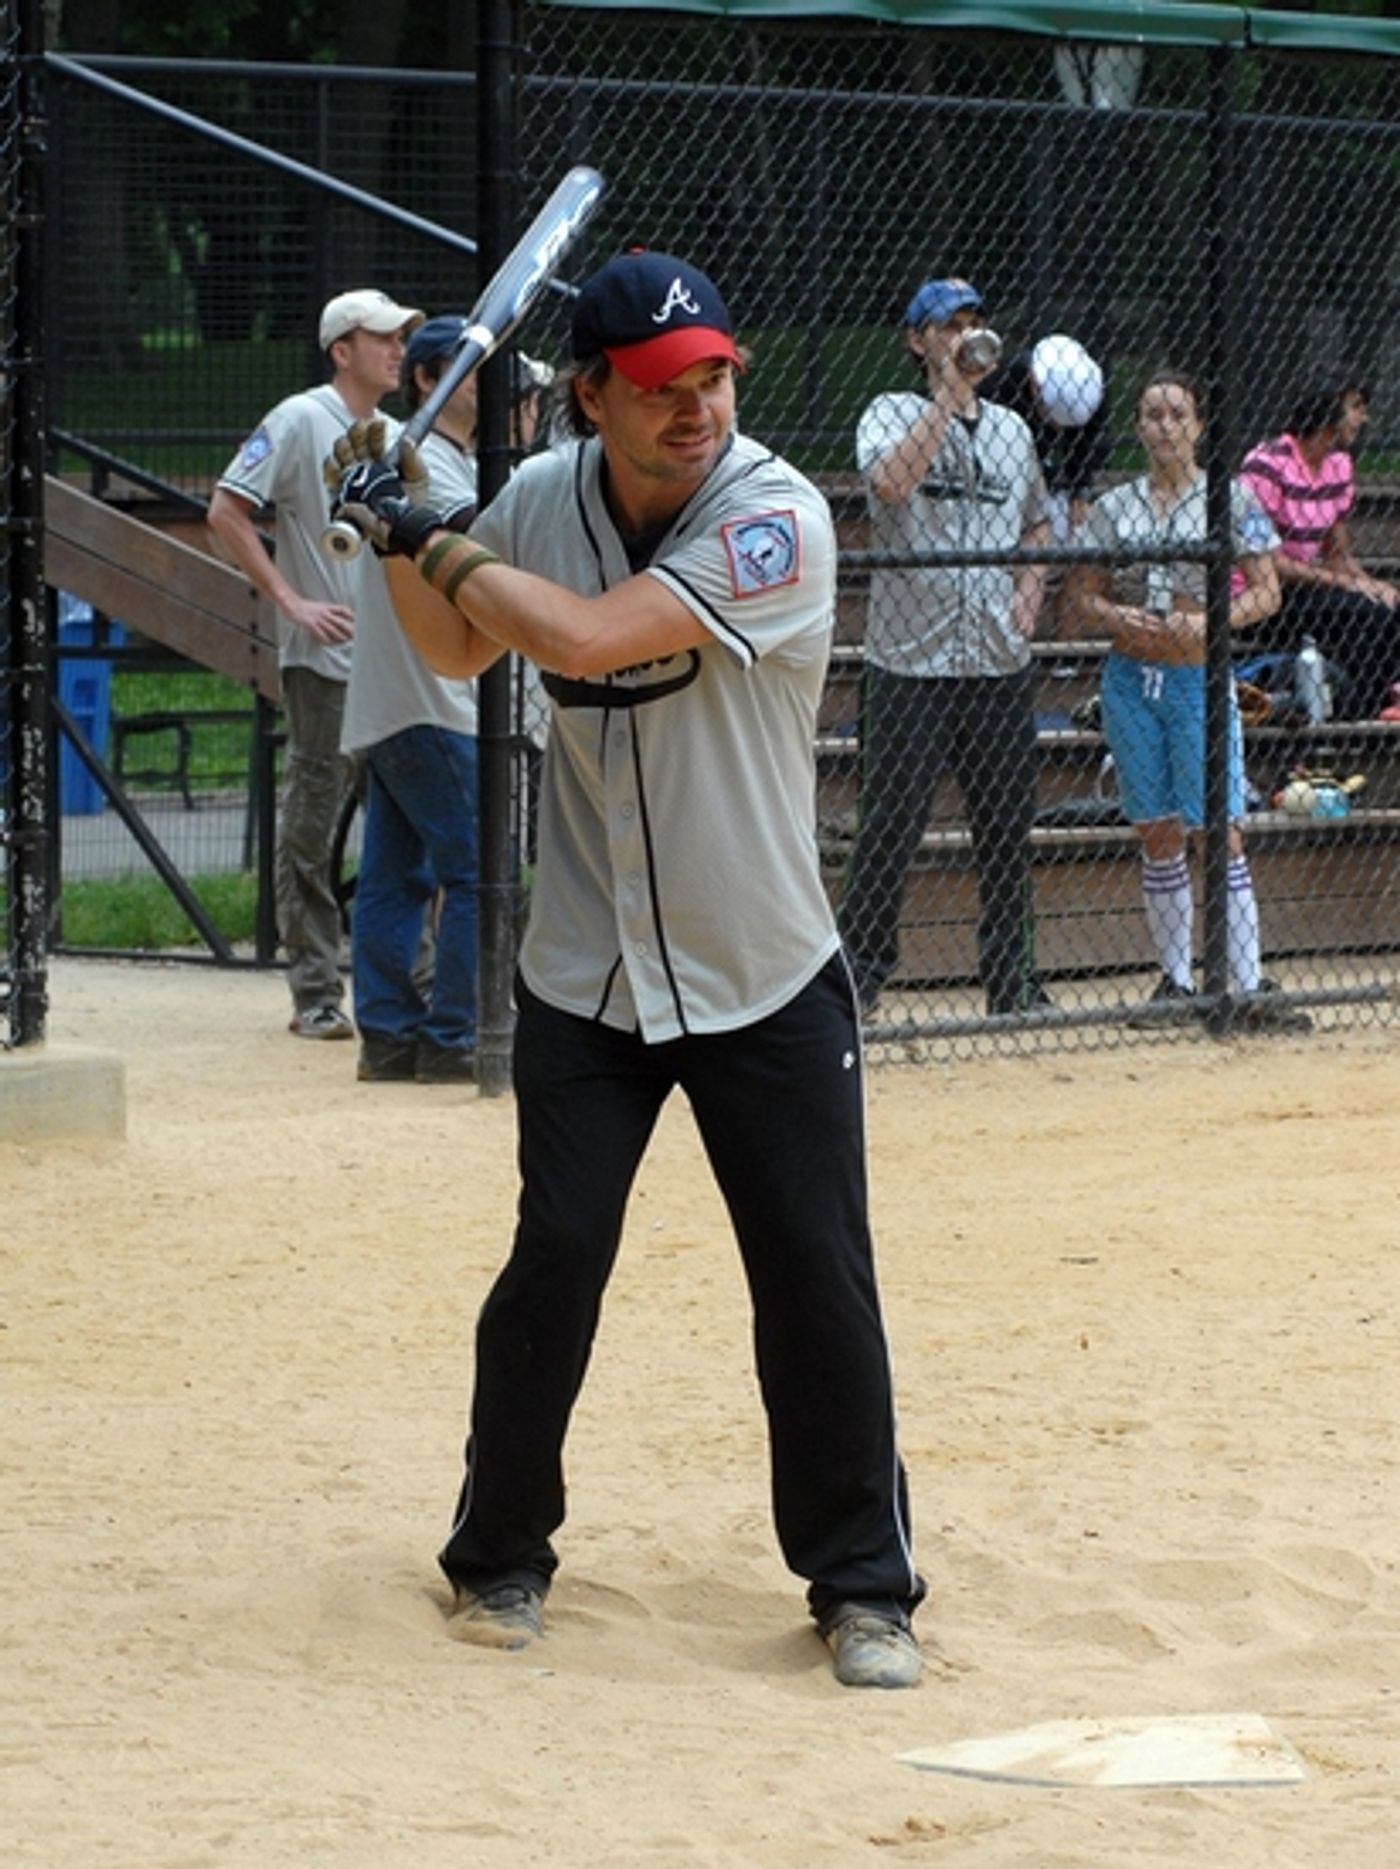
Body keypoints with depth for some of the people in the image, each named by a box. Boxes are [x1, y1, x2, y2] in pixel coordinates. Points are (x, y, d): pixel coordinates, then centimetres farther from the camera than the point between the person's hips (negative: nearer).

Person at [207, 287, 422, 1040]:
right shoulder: (301, 421, -6)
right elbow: (226, 512, -11)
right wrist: (291, 602, -14)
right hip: (325, 662, -7)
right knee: (312, 823, -3)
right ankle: (315, 993, 0)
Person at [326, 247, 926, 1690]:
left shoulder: (776, 518, -20)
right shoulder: (543, 499, -2)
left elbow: (588, 636, -30)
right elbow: (462, 650, 17)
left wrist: (434, 539, -18)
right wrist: (397, 545, -1)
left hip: (766, 983, -3)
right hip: (585, 977, 3)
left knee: (820, 1285, -2)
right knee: (554, 1261, -2)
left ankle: (862, 1586, 13)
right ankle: (500, 1556, 18)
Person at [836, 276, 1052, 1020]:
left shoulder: (1011, 428, 15)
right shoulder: (893, 413, -1)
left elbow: (1036, 525, 27)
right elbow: (891, 483, -23)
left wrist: (1029, 589, 8)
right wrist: (949, 395, -21)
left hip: (998, 662, 5)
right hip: (910, 659, -5)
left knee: (1007, 825, 7)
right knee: (890, 822, -4)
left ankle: (1011, 978, 15)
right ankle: (858, 970, 5)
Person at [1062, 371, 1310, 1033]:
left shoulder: (1229, 500, 1)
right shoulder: (1114, 507, 8)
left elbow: (1266, 592, -1)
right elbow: (1077, 598, 10)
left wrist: (1210, 622, -17)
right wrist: (1115, 617, -10)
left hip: (1200, 676, -3)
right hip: (1131, 679, 3)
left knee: (1222, 831, -8)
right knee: (1157, 835, 7)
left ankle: (1250, 988, -9)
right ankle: (1175, 981, 16)